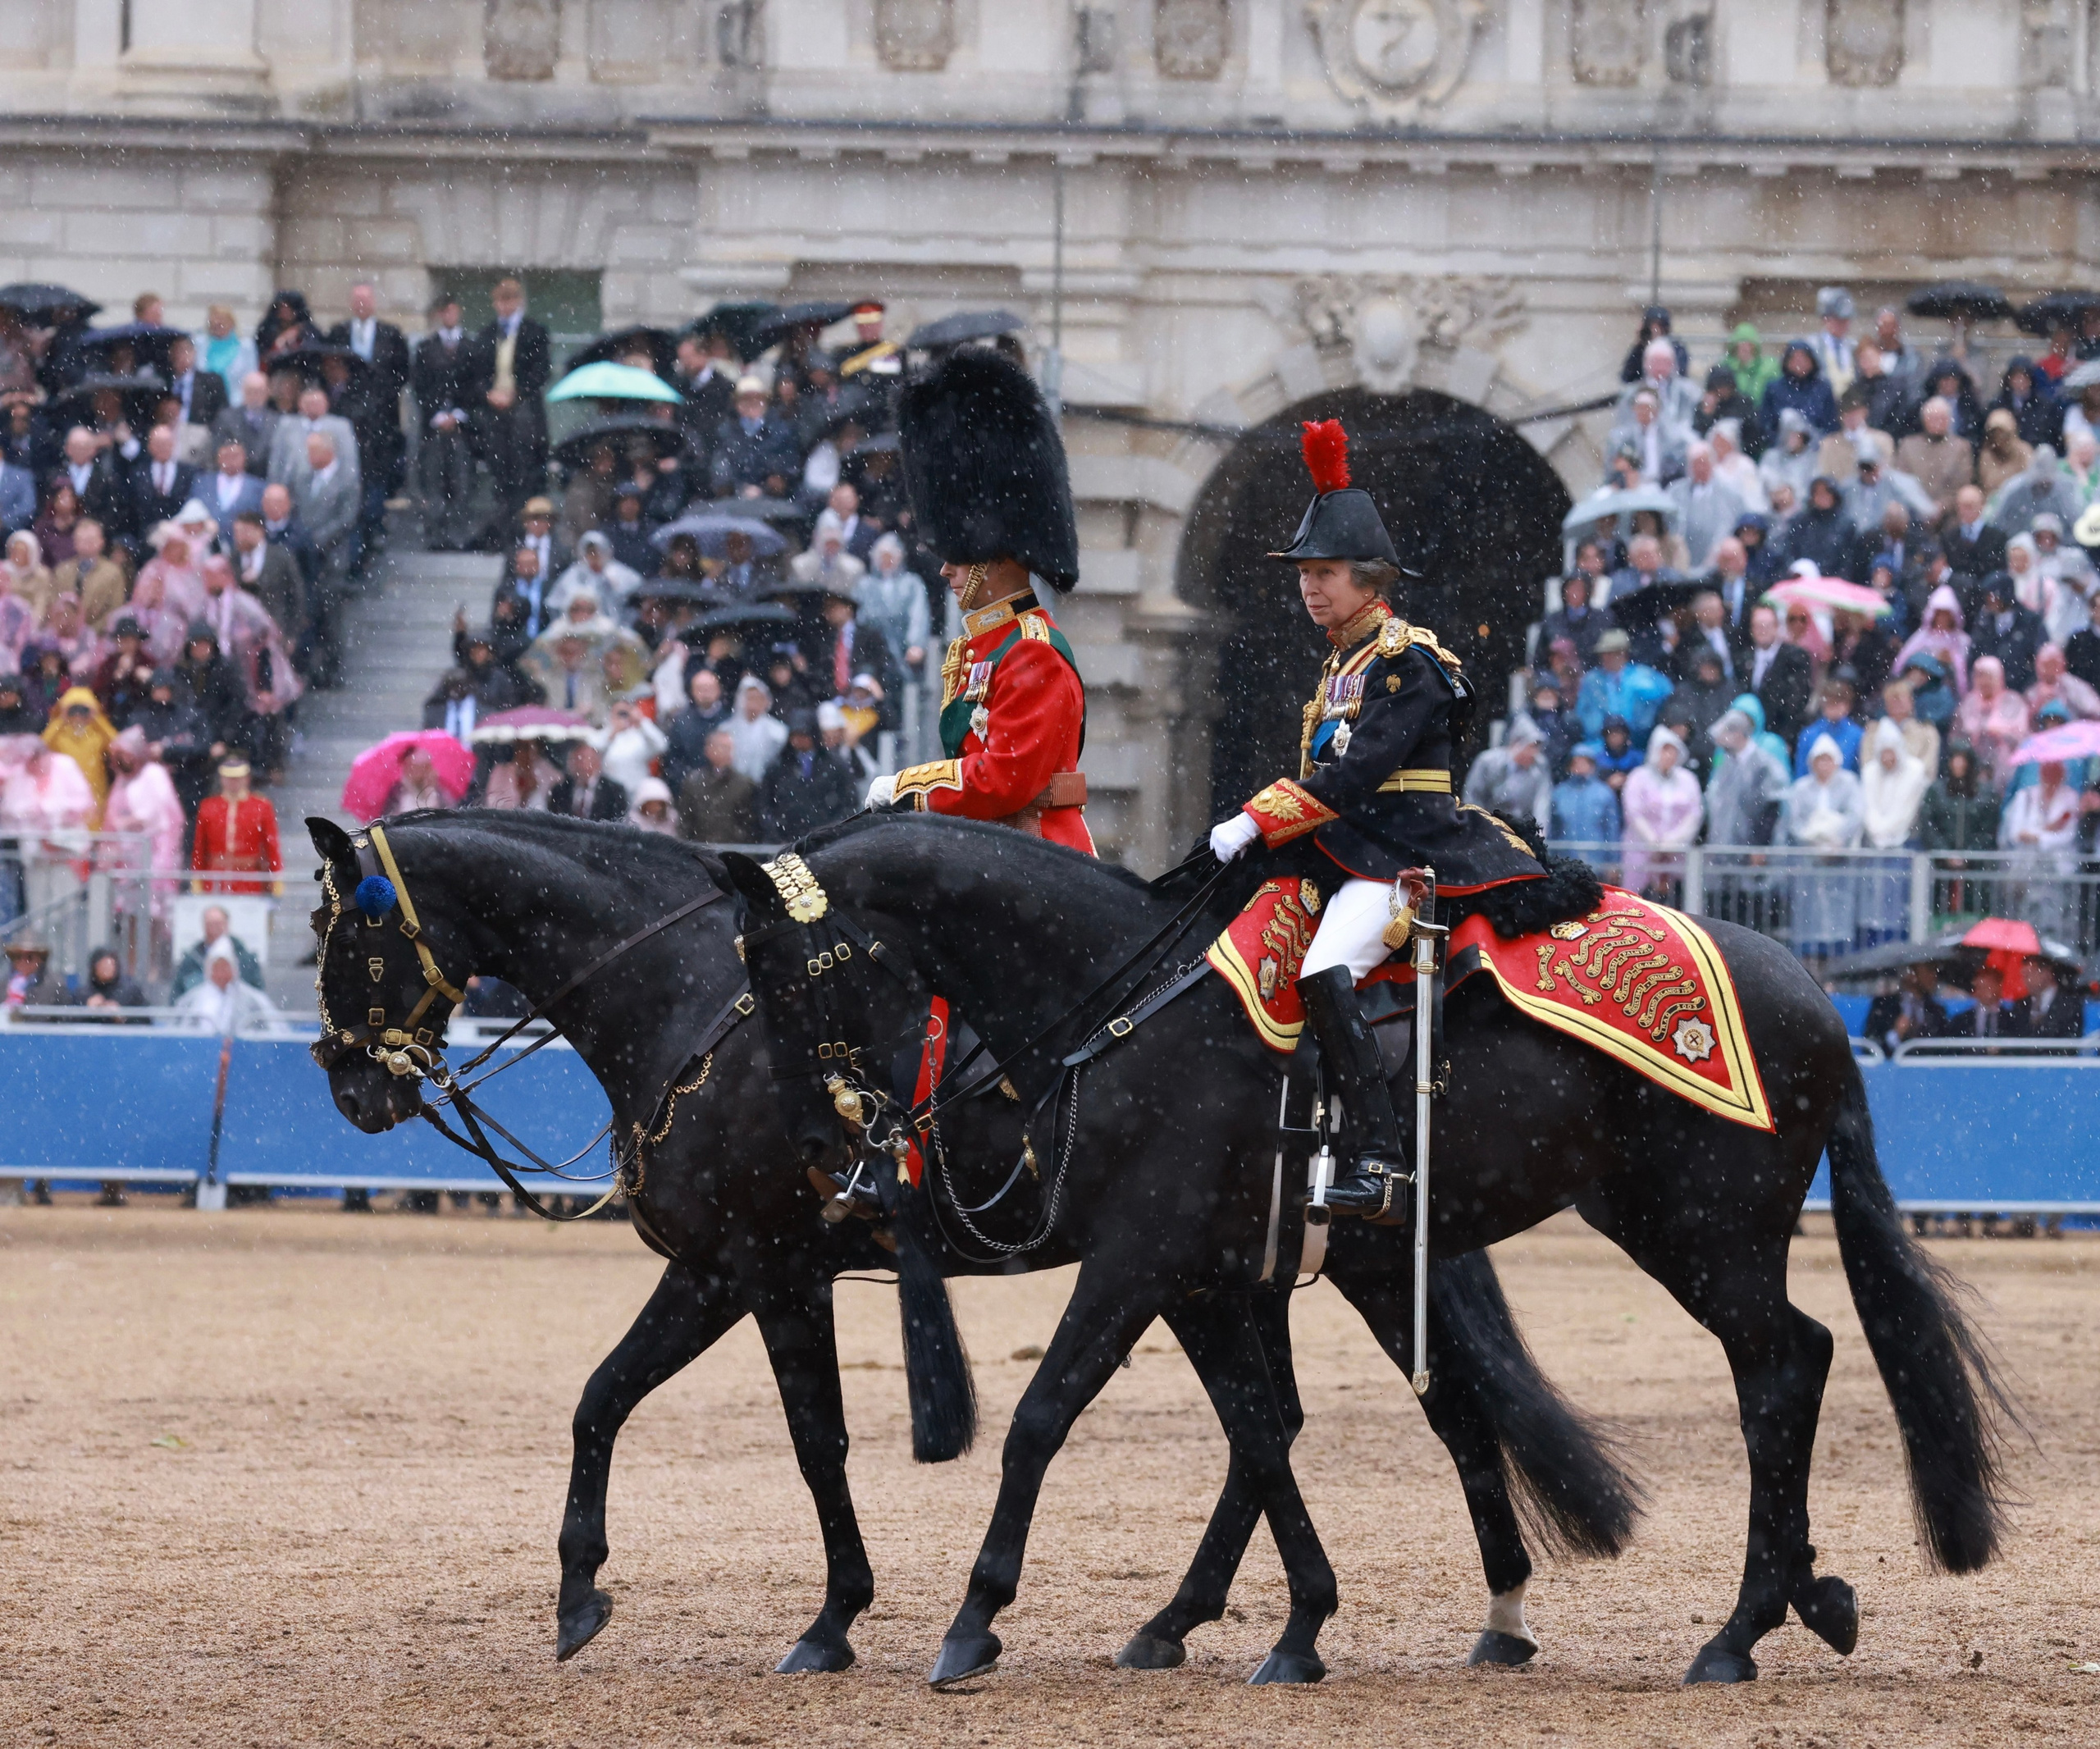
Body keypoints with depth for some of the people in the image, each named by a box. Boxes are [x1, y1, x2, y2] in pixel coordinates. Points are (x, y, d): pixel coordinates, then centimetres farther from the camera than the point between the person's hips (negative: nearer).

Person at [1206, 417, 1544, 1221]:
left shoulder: (1406, 664, -11)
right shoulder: (1341, 664, 18)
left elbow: (1355, 773, -21)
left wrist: (1257, 823, -22)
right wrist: (1248, 825, 8)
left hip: (1404, 854, -10)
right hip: (1343, 854, 10)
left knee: (1325, 974, -30)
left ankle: (1379, 1156, -33)